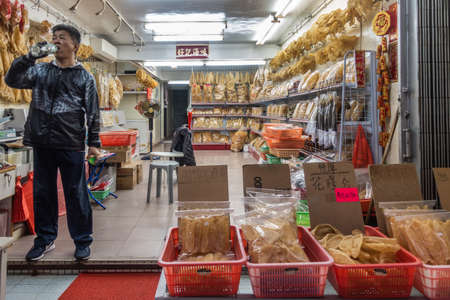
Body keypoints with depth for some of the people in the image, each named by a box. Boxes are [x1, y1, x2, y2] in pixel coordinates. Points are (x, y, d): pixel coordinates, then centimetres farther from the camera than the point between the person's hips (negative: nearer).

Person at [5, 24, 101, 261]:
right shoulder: (40, 71, 13)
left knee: (76, 194, 1)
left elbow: (92, 113, 3)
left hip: (72, 145, -3)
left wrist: (93, 143, -3)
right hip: (42, 143, 4)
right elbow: (12, 80, 3)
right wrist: (30, 56, -7)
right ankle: (45, 239, 25)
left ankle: (82, 241, 14)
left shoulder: (84, 77, 5)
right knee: (42, 192, 10)